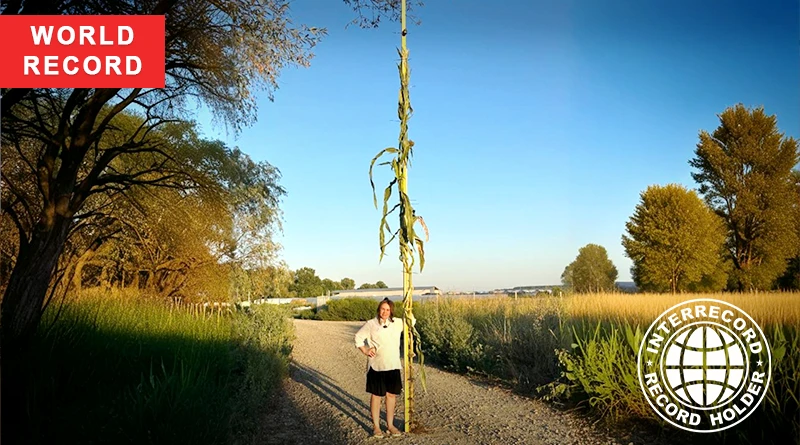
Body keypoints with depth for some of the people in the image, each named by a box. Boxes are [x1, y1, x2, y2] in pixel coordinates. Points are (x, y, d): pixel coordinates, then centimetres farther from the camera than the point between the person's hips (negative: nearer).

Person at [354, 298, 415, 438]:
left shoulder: (397, 323, 3)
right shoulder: (371, 324, -6)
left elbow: (412, 322, 18)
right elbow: (358, 337, 3)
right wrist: (365, 351, -5)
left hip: (393, 366, 3)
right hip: (376, 366, -3)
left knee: (392, 395, 10)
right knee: (376, 395, 5)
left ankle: (390, 425, 24)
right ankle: (376, 427, 17)